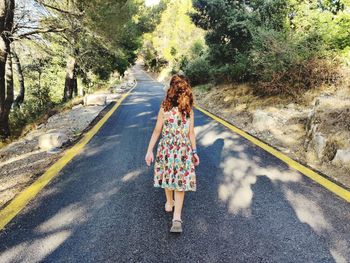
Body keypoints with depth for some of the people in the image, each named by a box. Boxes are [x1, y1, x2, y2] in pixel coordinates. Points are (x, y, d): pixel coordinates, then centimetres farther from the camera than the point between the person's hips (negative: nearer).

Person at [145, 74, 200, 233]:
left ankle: (169, 203, 42)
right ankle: (177, 217, -3)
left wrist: (150, 150, -1)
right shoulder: (189, 109, -6)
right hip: (183, 149, 0)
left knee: (168, 176, 21)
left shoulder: (164, 107, -9)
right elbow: (191, 133, -3)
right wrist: (194, 151, 8)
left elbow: (157, 130, -7)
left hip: (166, 147, 1)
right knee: (180, 180, 4)